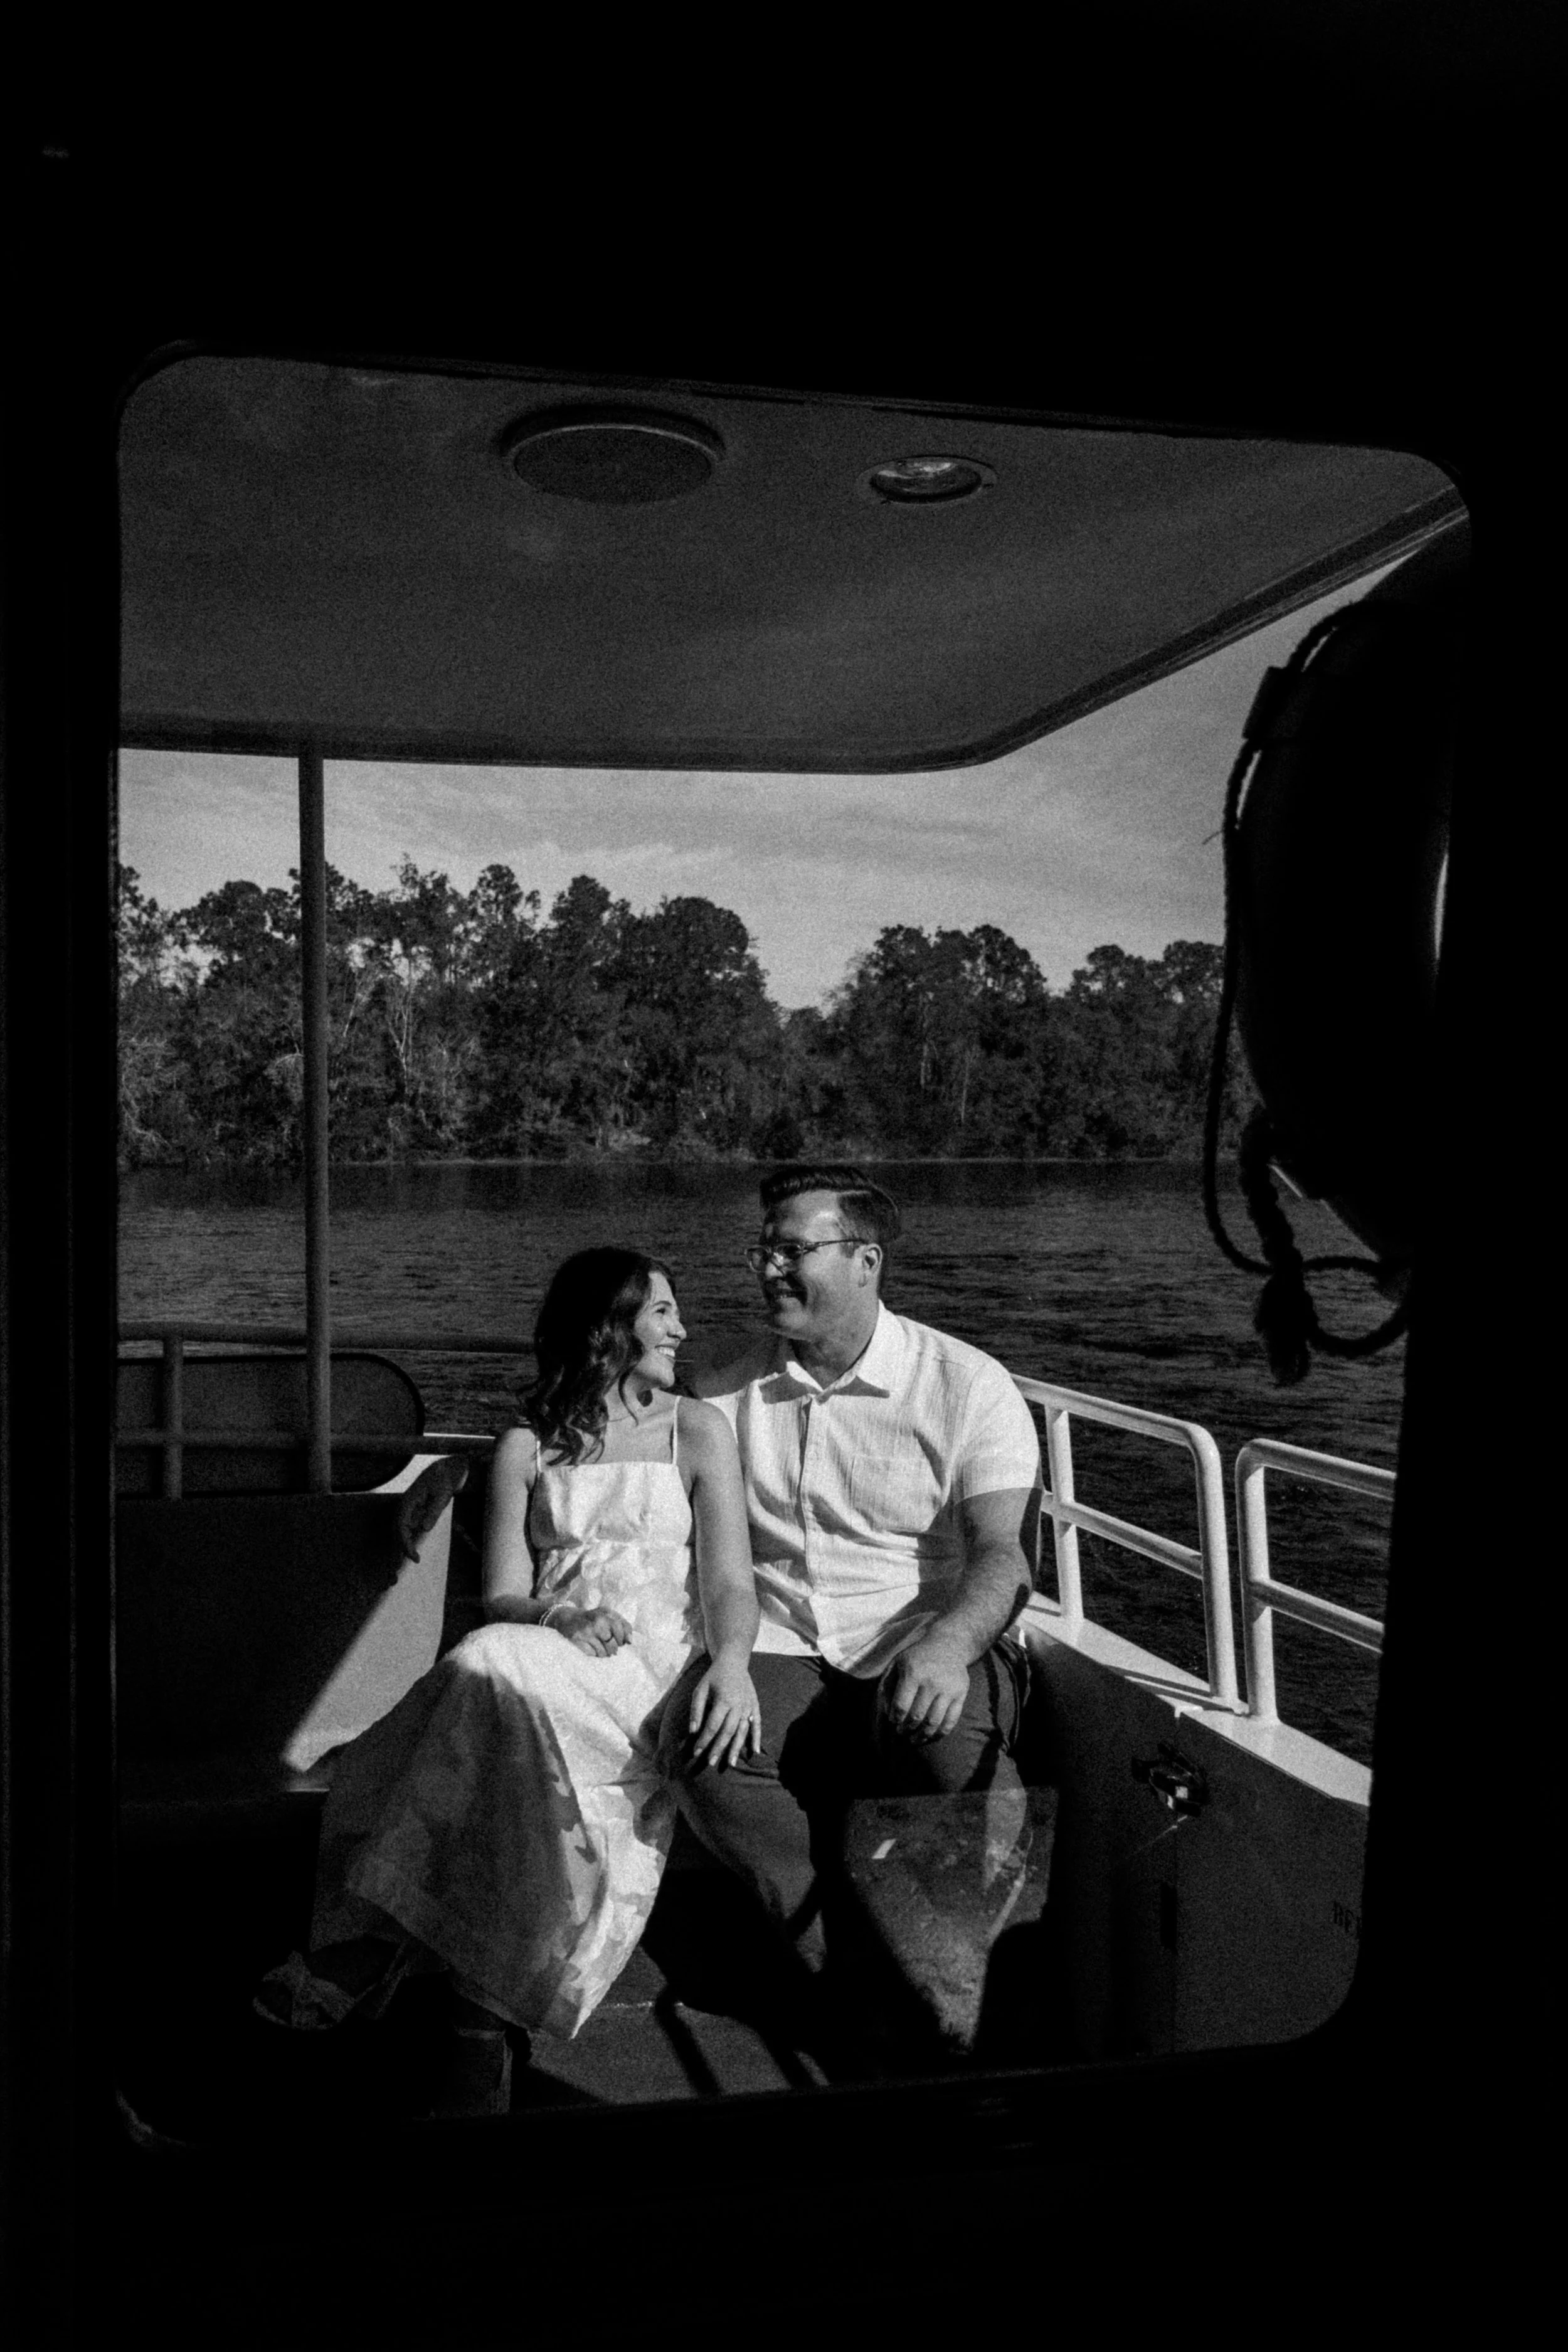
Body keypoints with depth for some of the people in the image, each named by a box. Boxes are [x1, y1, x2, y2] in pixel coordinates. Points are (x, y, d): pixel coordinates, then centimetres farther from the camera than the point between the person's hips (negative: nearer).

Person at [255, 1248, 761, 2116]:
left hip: (653, 1674, -2)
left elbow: (727, 1578, 3)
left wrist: (732, 1659, -19)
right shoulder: (527, 1445, 17)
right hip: (541, 1669, 2)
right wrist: (558, 1618, -15)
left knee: (496, 1670, -33)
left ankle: (380, 1943, -27)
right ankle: (482, 2030, -34)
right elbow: (502, 1596, 8)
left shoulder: (698, 1430, 13)